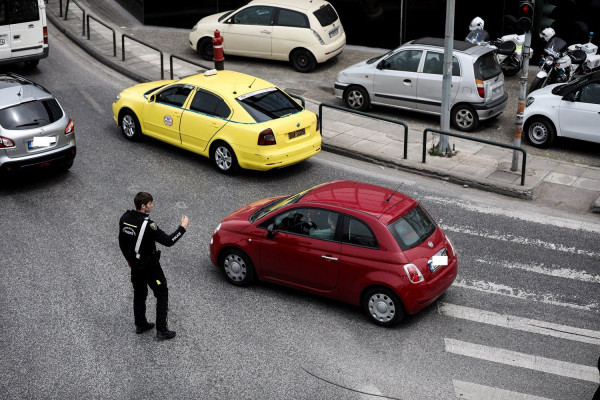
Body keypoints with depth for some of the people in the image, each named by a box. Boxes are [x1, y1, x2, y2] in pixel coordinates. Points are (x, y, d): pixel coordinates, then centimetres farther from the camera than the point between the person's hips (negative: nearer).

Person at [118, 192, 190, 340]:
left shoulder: (125, 218, -5)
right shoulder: (147, 225, -29)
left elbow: (122, 242, 8)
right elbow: (168, 241, -27)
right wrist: (183, 227, -16)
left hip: (135, 265, 7)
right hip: (150, 266, -7)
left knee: (139, 294, 22)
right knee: (162, 295, 7)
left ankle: (140, 325, 35)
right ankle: (161, 330, 10)